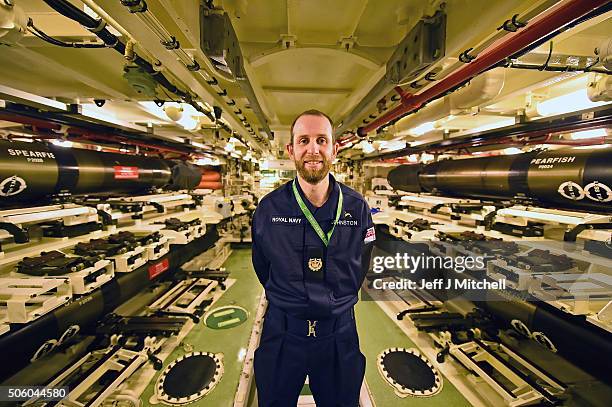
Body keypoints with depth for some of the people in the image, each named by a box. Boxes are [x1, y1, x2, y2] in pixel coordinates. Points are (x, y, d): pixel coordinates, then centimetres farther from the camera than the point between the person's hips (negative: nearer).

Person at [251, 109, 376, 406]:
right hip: (281, 329, 0)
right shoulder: (268, 208, -12)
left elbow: (360, 266, 4)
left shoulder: (357, 207, -10)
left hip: (339, 331, 1)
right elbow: (262, 267, 2)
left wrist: (337, 302, 7)